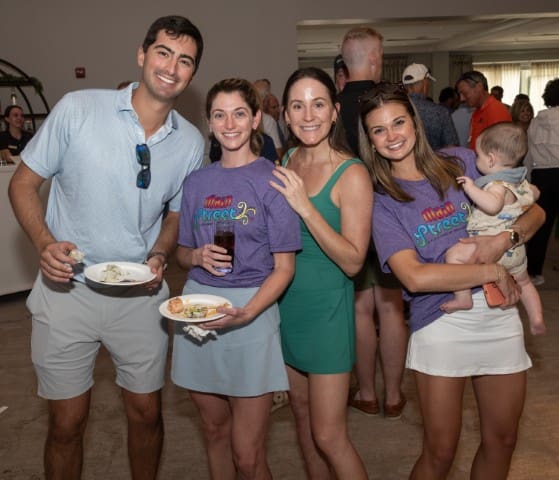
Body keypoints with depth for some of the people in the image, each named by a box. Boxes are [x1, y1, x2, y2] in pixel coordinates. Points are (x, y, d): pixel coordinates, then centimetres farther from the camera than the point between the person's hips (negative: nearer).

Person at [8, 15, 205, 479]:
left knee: (146, 413, 15)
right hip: (68, 289, -2)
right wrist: (46, 243, -21)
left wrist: (160, 257, -9)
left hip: (141, 295, 3)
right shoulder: (77, 110, -12)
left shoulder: (192, 142, -2)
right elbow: (23, 184, -4)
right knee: (67, 423, 10)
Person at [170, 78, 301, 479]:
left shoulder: (272, 179, -6)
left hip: (252, 312, -4)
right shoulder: (197, 182, 8)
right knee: (215, 431, 18)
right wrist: (197, 256, -7)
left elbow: (284, 267, -7)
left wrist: (246, 312, -22)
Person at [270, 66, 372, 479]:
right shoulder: (286, 163, 3)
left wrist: (305, 207, -28)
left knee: (328, 436, 0)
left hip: (326, 308, -6)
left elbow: (353, 262, -21)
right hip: (285, 302, 6)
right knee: (302, 413, 20)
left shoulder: (352, 175, -15)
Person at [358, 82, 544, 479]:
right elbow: (414, 277, -18)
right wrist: (492, 272, -16)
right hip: (440, 322, -3)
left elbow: (535, 211, 8)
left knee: (502, 440, 17)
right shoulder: (382, 200, -6)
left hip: (499, 313, 4)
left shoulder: (465, 164, 3)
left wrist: (504, 239, -12)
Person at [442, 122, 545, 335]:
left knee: (454, 253, -18)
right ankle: (537, 320, 36)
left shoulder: (499, 183, -17)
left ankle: (463, 299, -20)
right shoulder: (521, 181, 12)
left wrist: (471, 188, -31)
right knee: (524, 283, 31)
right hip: (517, 250, 10)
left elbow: (492, 205, -38)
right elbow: (534, 194, 34)